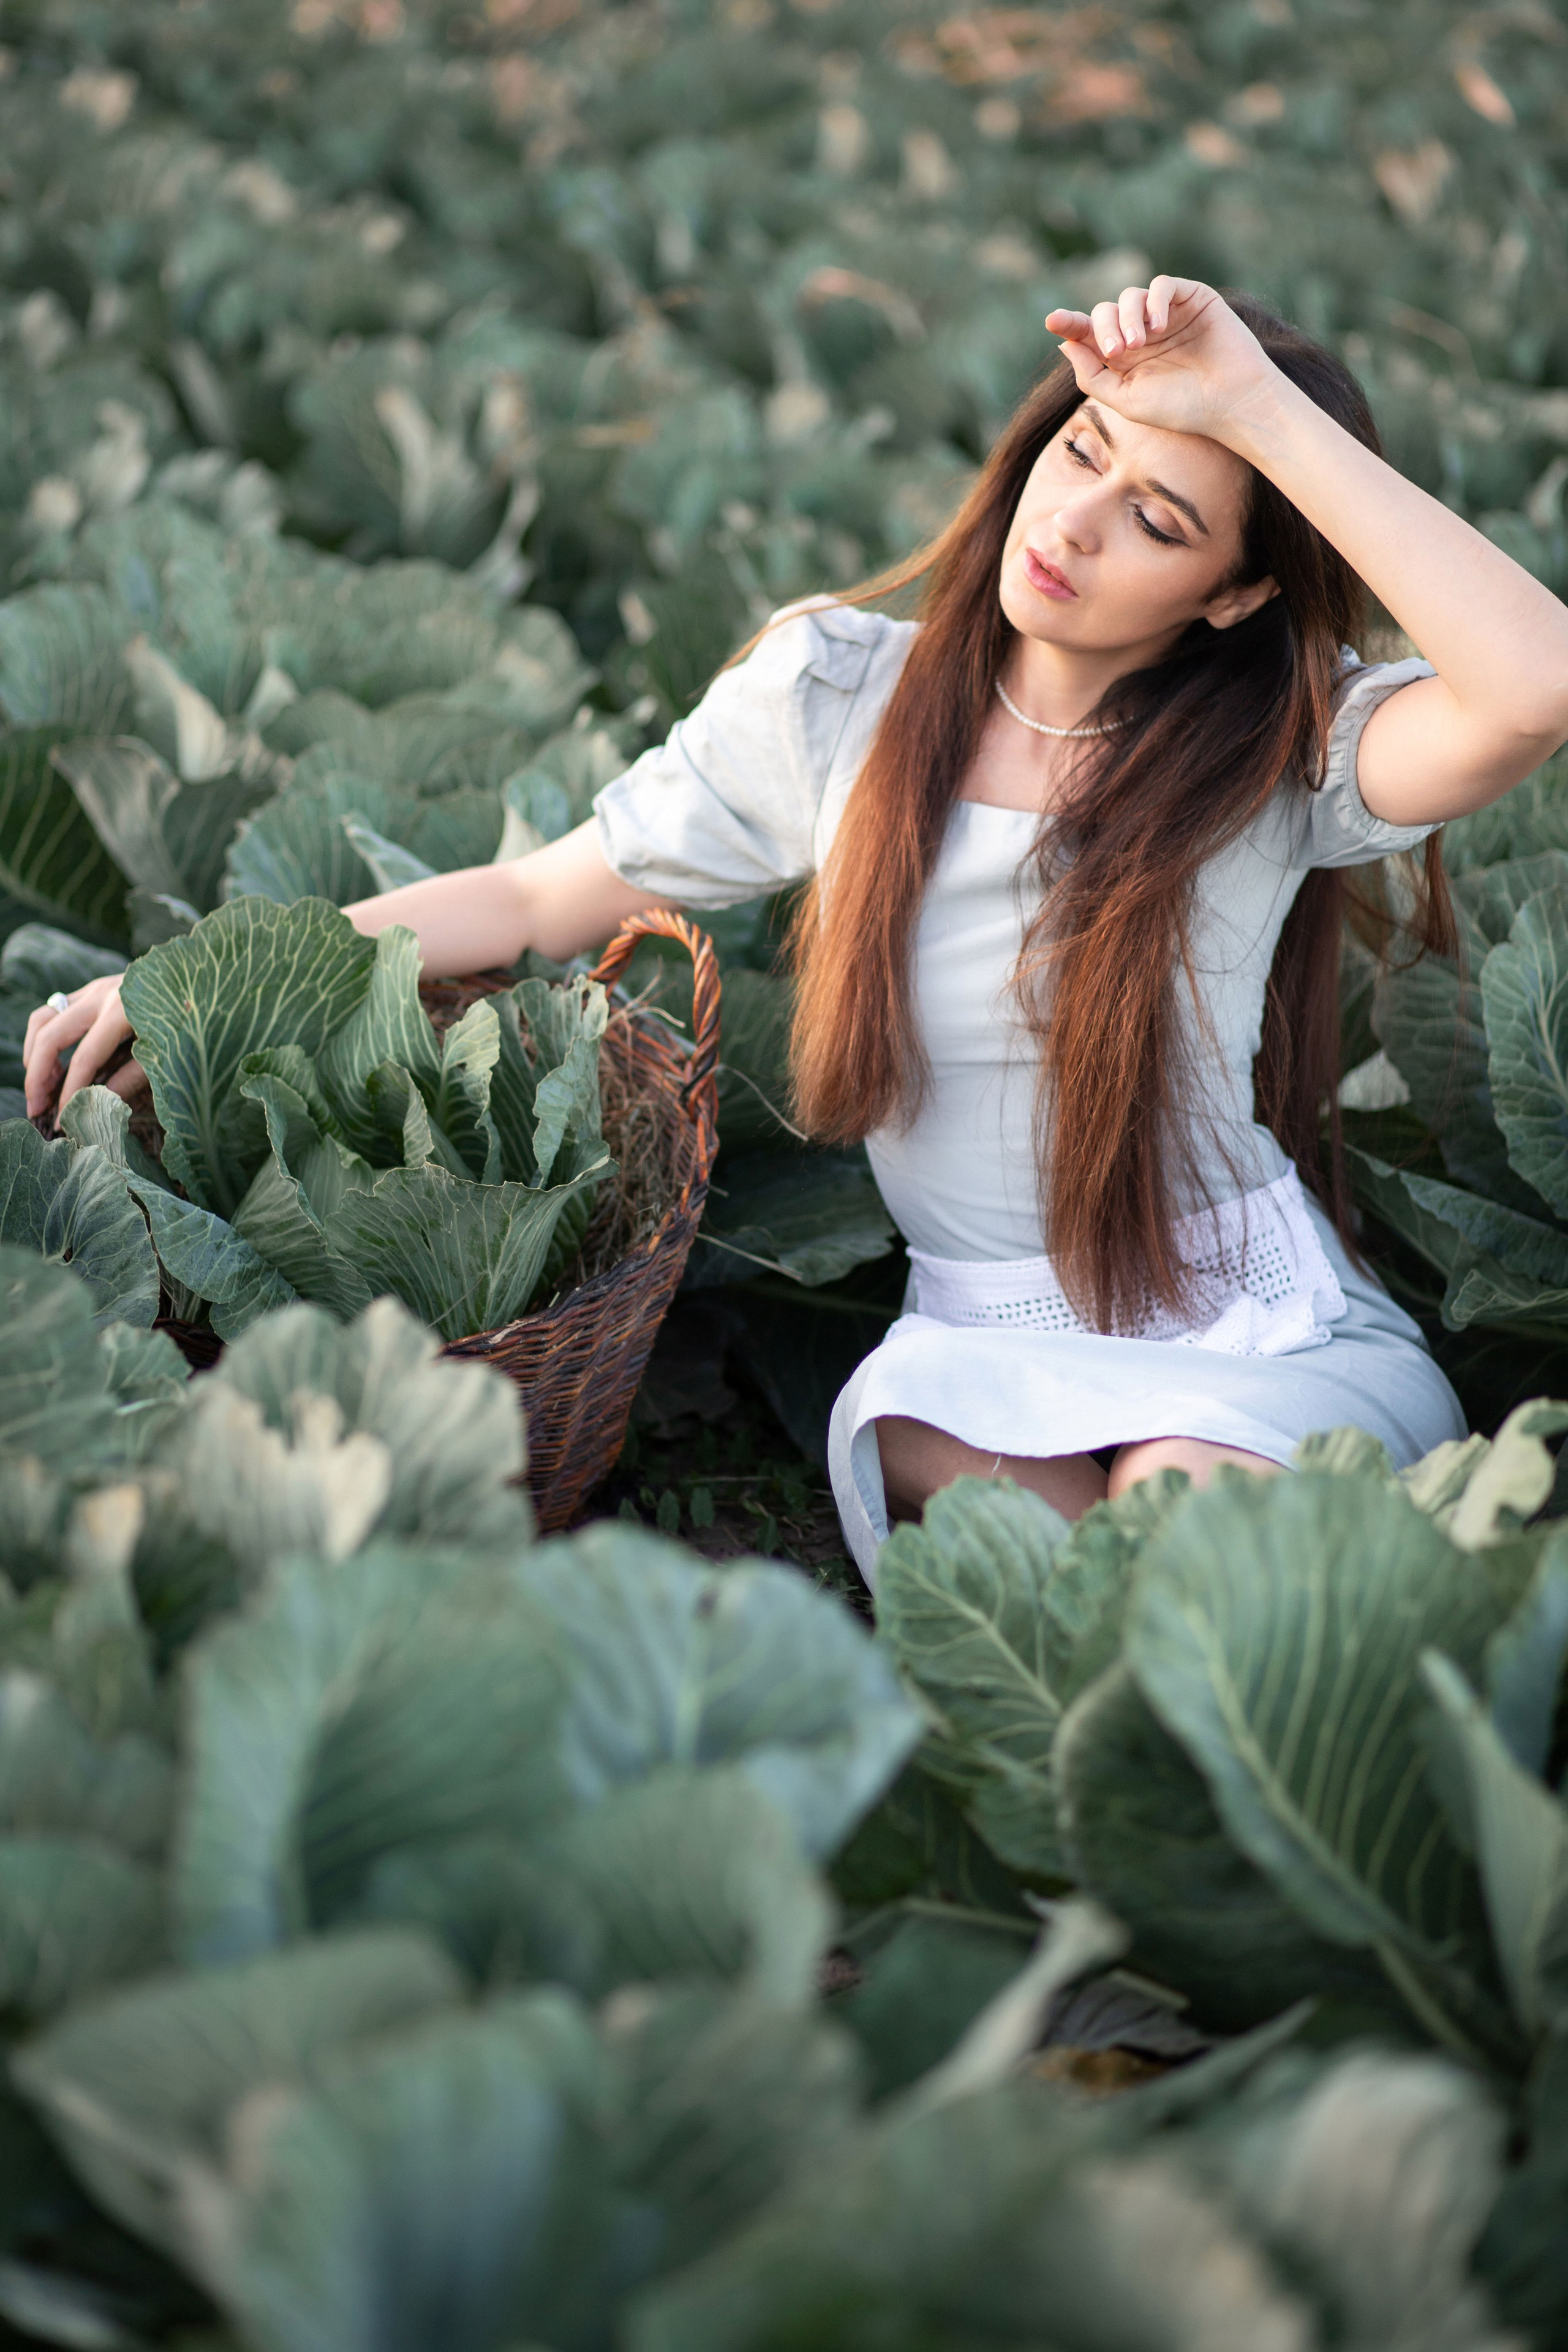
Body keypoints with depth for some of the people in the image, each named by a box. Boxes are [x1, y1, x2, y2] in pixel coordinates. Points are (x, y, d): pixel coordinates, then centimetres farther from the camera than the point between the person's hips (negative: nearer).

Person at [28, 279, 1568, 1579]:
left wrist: (1265, 410, -28)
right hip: (984, 1353, 2)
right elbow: (540, 900, 9)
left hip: (1270, 1339, -1)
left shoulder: (1276, 747, -7)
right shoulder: (837, 697, 0)